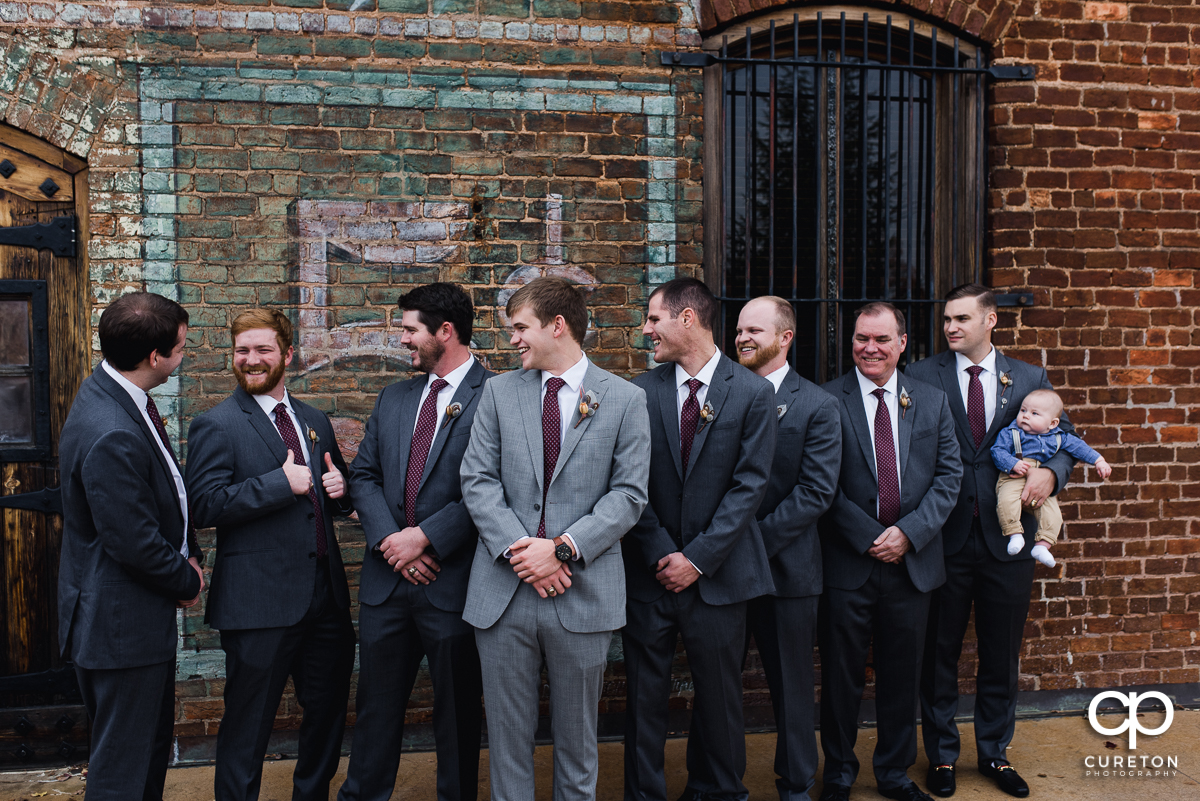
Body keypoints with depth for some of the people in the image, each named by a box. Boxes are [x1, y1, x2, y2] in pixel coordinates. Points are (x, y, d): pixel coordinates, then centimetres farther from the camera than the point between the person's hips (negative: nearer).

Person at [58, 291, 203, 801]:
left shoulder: (120, 394, 3)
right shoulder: (110, 436, -30)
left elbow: (166, 488, 12)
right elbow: (135, 544, -25)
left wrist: (190, 555, 3)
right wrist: (187, 581, -8)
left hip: (146, 615, 10)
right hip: (120, 624, -10)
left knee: (154, 744, 24)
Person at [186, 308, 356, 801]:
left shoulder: (315, 421, 13)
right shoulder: (216, 426, -6)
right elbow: (205, 505, -17)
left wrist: (340, 489, 0)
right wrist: (282, 483, -22)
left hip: (325, 595, 6)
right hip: (259, 603, -6)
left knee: (328, 712, 19)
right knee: (248, 727, 7)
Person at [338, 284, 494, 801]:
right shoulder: (393, 399, 12)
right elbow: (364, 475, 9)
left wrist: (424, 537, -17)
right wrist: (389, 537, -7)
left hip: (453, 580, -5)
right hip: (387, 580, 6)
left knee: (458, 710, 12)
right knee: (376, 705, 18)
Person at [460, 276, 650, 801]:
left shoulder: (624, 399, 0)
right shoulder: (499, 392, 7)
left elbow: (628, 493, -5)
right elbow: (478, 479, 0)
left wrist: (564, 547, -15)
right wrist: (517, 548, -13)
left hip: (583, 594, -2)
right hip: (503, 590, 2)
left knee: (576, 734, 13)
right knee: (507, 734, 12)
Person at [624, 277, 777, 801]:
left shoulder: (752, 392, -4)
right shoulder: (640, 392, 1)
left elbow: (750, 484, -8)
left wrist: (698, 557, -11)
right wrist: (661, 553, -8)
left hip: (718, 575, -1)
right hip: (649, 572, 1)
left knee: (718, 694, 13)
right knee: (644, 696, 8)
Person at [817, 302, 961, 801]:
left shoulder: (932, 401, 7)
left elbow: (949, 476, 3)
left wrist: (908, 531, -9)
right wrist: (869, 537, -12)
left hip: (912, 561, 3)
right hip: (847, 563, -3)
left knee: (901, 675, 14)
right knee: (841, 675, 8)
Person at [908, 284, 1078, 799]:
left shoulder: (1030, 379, 7)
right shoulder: (922, 377, -2)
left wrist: (1050, 472, -11)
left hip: (1007, 538, 2)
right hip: (944, 538, -2)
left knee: (1001, 655, 14)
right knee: (939, 654, 10)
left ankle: (995, 753, 34)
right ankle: (941, 755, 27)